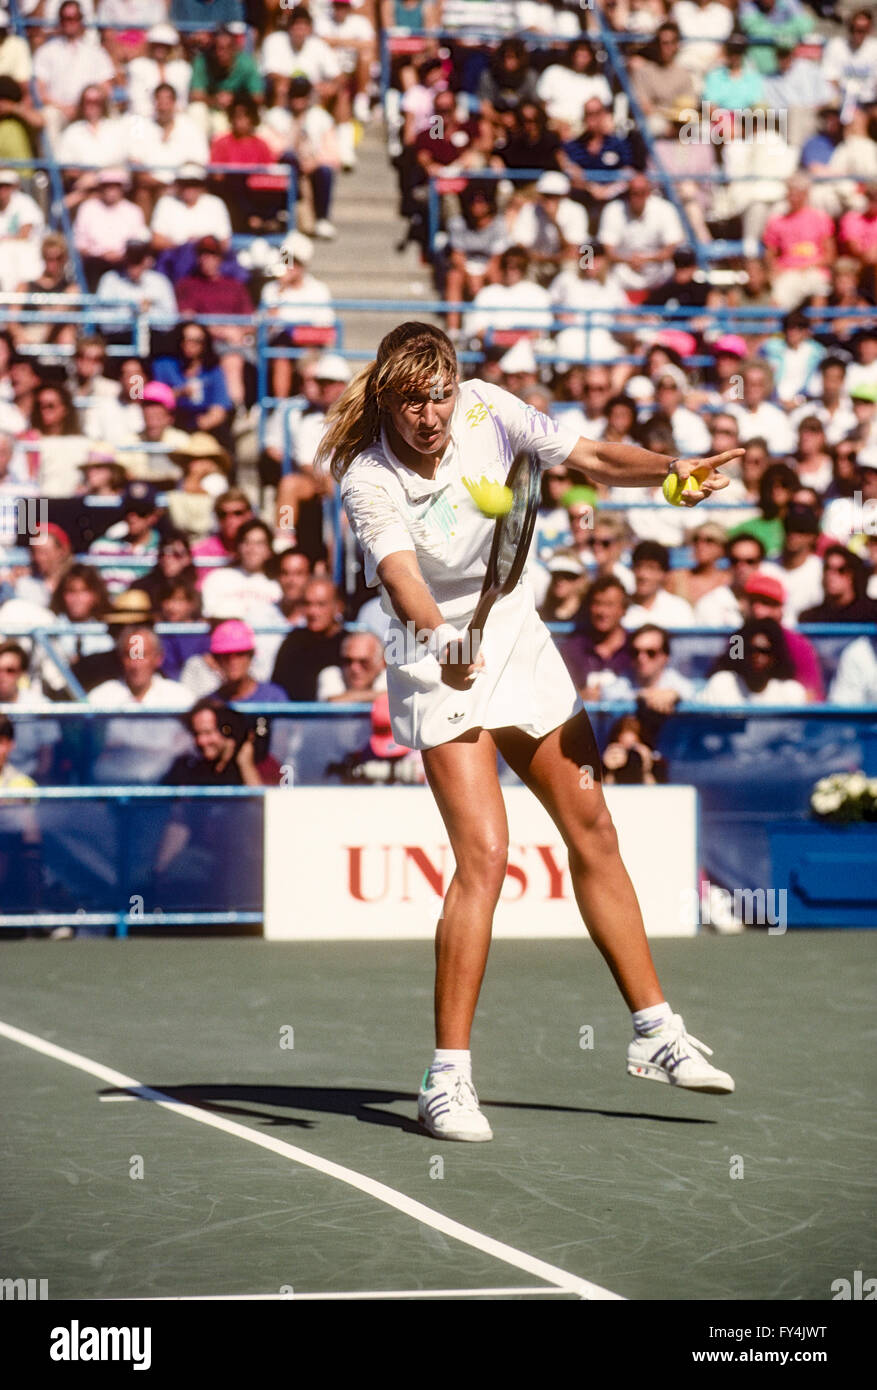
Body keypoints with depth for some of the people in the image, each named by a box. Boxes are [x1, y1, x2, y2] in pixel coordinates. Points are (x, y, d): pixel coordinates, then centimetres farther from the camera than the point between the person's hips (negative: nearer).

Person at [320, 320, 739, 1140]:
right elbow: (402, 577, -40)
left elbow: (593, 459, -6)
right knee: (484, 854, -20)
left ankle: (656, 1033, 25)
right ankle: (448, 1078, -13)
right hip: (440, 666, -6)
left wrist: (675, 471, -23)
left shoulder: (487, 411, -13)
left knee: (593, 834, 12)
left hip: (520, 642, 6)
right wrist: (440, 639, -60)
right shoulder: (368, 480, -25)